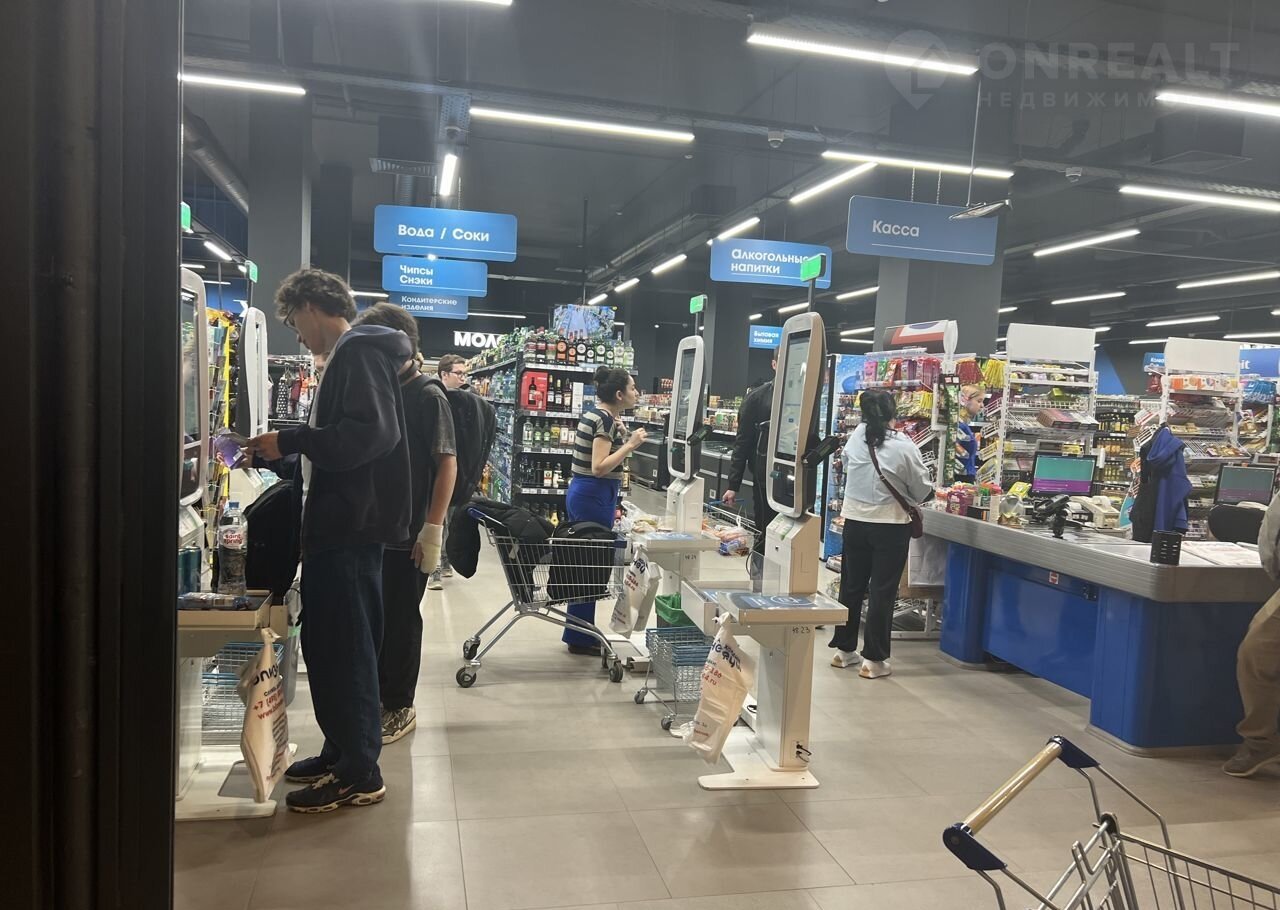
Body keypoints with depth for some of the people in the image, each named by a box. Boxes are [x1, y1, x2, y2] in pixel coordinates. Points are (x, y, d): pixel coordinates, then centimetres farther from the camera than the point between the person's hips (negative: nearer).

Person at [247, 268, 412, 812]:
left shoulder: (358, 353, -12)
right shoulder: (347, 356, 19)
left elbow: (371, 433, -25)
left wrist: (290, 440, -19)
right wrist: (282, 451, 15)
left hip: (350, 527, -10)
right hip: (339, 523, 10)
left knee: (344, 647, -4)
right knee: (328, 643, 15)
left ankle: (360, 774, 5)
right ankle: (342, 750, 27)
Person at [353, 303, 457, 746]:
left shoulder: (427, 395, -12)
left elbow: (447, 464, -15)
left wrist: (432, 529, -20)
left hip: (409, 533, -7)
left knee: (401, 619, 5)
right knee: (373, 616, 15)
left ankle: (400, 708, 19)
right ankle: (377, 694, 32)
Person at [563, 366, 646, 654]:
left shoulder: (595, 412, 12)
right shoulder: (606, 420, -17)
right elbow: (599, 467, -23)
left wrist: (619, 434, 14)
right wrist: (630, 444, -21)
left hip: (581, 492, 10)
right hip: (594, 497, -10)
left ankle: (579, 633, 26)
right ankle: (581, 639, 8)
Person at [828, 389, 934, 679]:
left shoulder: (855, 439, -6)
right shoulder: (903, 446, -15)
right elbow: (923, 489, -5)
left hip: (855, 521, 4)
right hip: (890, 525, -4)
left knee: (851, 586, 14)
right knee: (882, 592, 4)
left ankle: (844, 650, 25)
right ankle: (873, 660, 8)